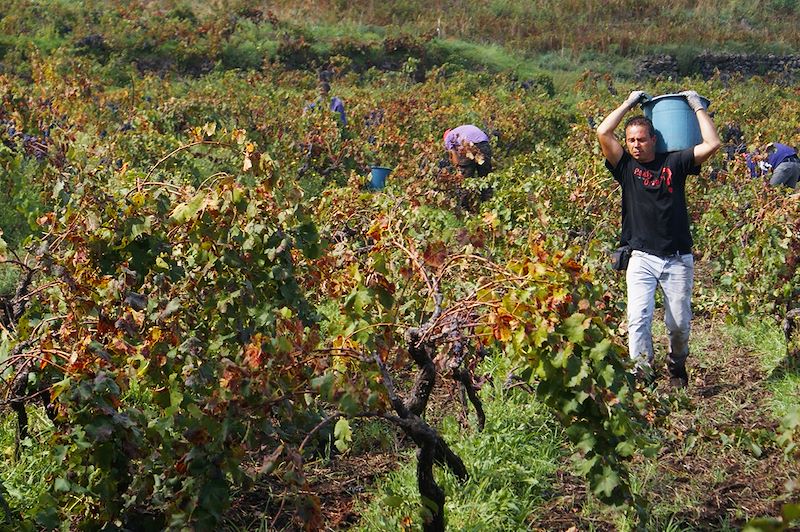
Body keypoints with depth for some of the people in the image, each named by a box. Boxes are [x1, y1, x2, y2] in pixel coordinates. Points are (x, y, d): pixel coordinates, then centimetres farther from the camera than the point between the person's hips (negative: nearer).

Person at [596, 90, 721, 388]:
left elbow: (712, 144, -5)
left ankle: (677, 366, 33)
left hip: (679, 259, 1)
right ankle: (642, 375, -12)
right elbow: (603, 133, -6)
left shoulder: (674, 163, 5)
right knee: (638, 318, -16)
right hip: (642, 258, 0)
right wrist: (629, 104, 5)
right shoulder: (626, 167, 5)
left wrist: (697, 107, 4)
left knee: (679, 323, 6)